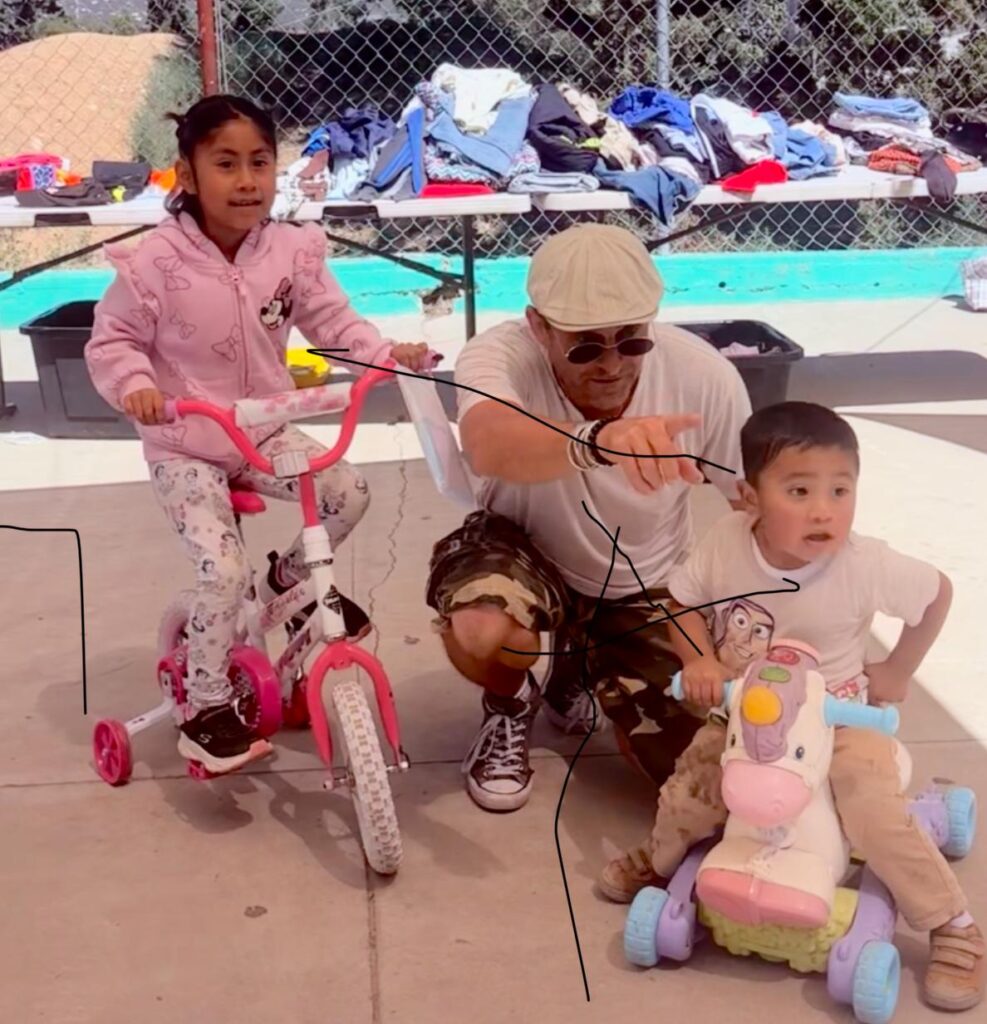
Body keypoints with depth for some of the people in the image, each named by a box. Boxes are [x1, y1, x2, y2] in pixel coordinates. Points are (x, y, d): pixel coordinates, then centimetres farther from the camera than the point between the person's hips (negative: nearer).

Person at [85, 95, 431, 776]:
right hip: (185, 447, -4)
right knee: (226, 571, -17)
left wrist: (387, 354, -14)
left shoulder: (292, 251, -8)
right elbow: (111, 341, -9)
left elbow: (331, 320, 1)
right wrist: (135, 385, -28)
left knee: (349, 493, -13)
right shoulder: (156, 262, -18)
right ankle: (207, 711, 3)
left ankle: (291, 577, 19)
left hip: (265, 433, 4)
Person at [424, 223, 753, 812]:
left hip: (647, 589, 3)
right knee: (478, 631, -37)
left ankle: (579, 668, 24)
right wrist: (599, 440, -74)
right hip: (524, 549, -2)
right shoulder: (502, 356, -30)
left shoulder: (704, 375, -23)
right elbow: (488, 444, -55)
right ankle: (511, 708, 4)